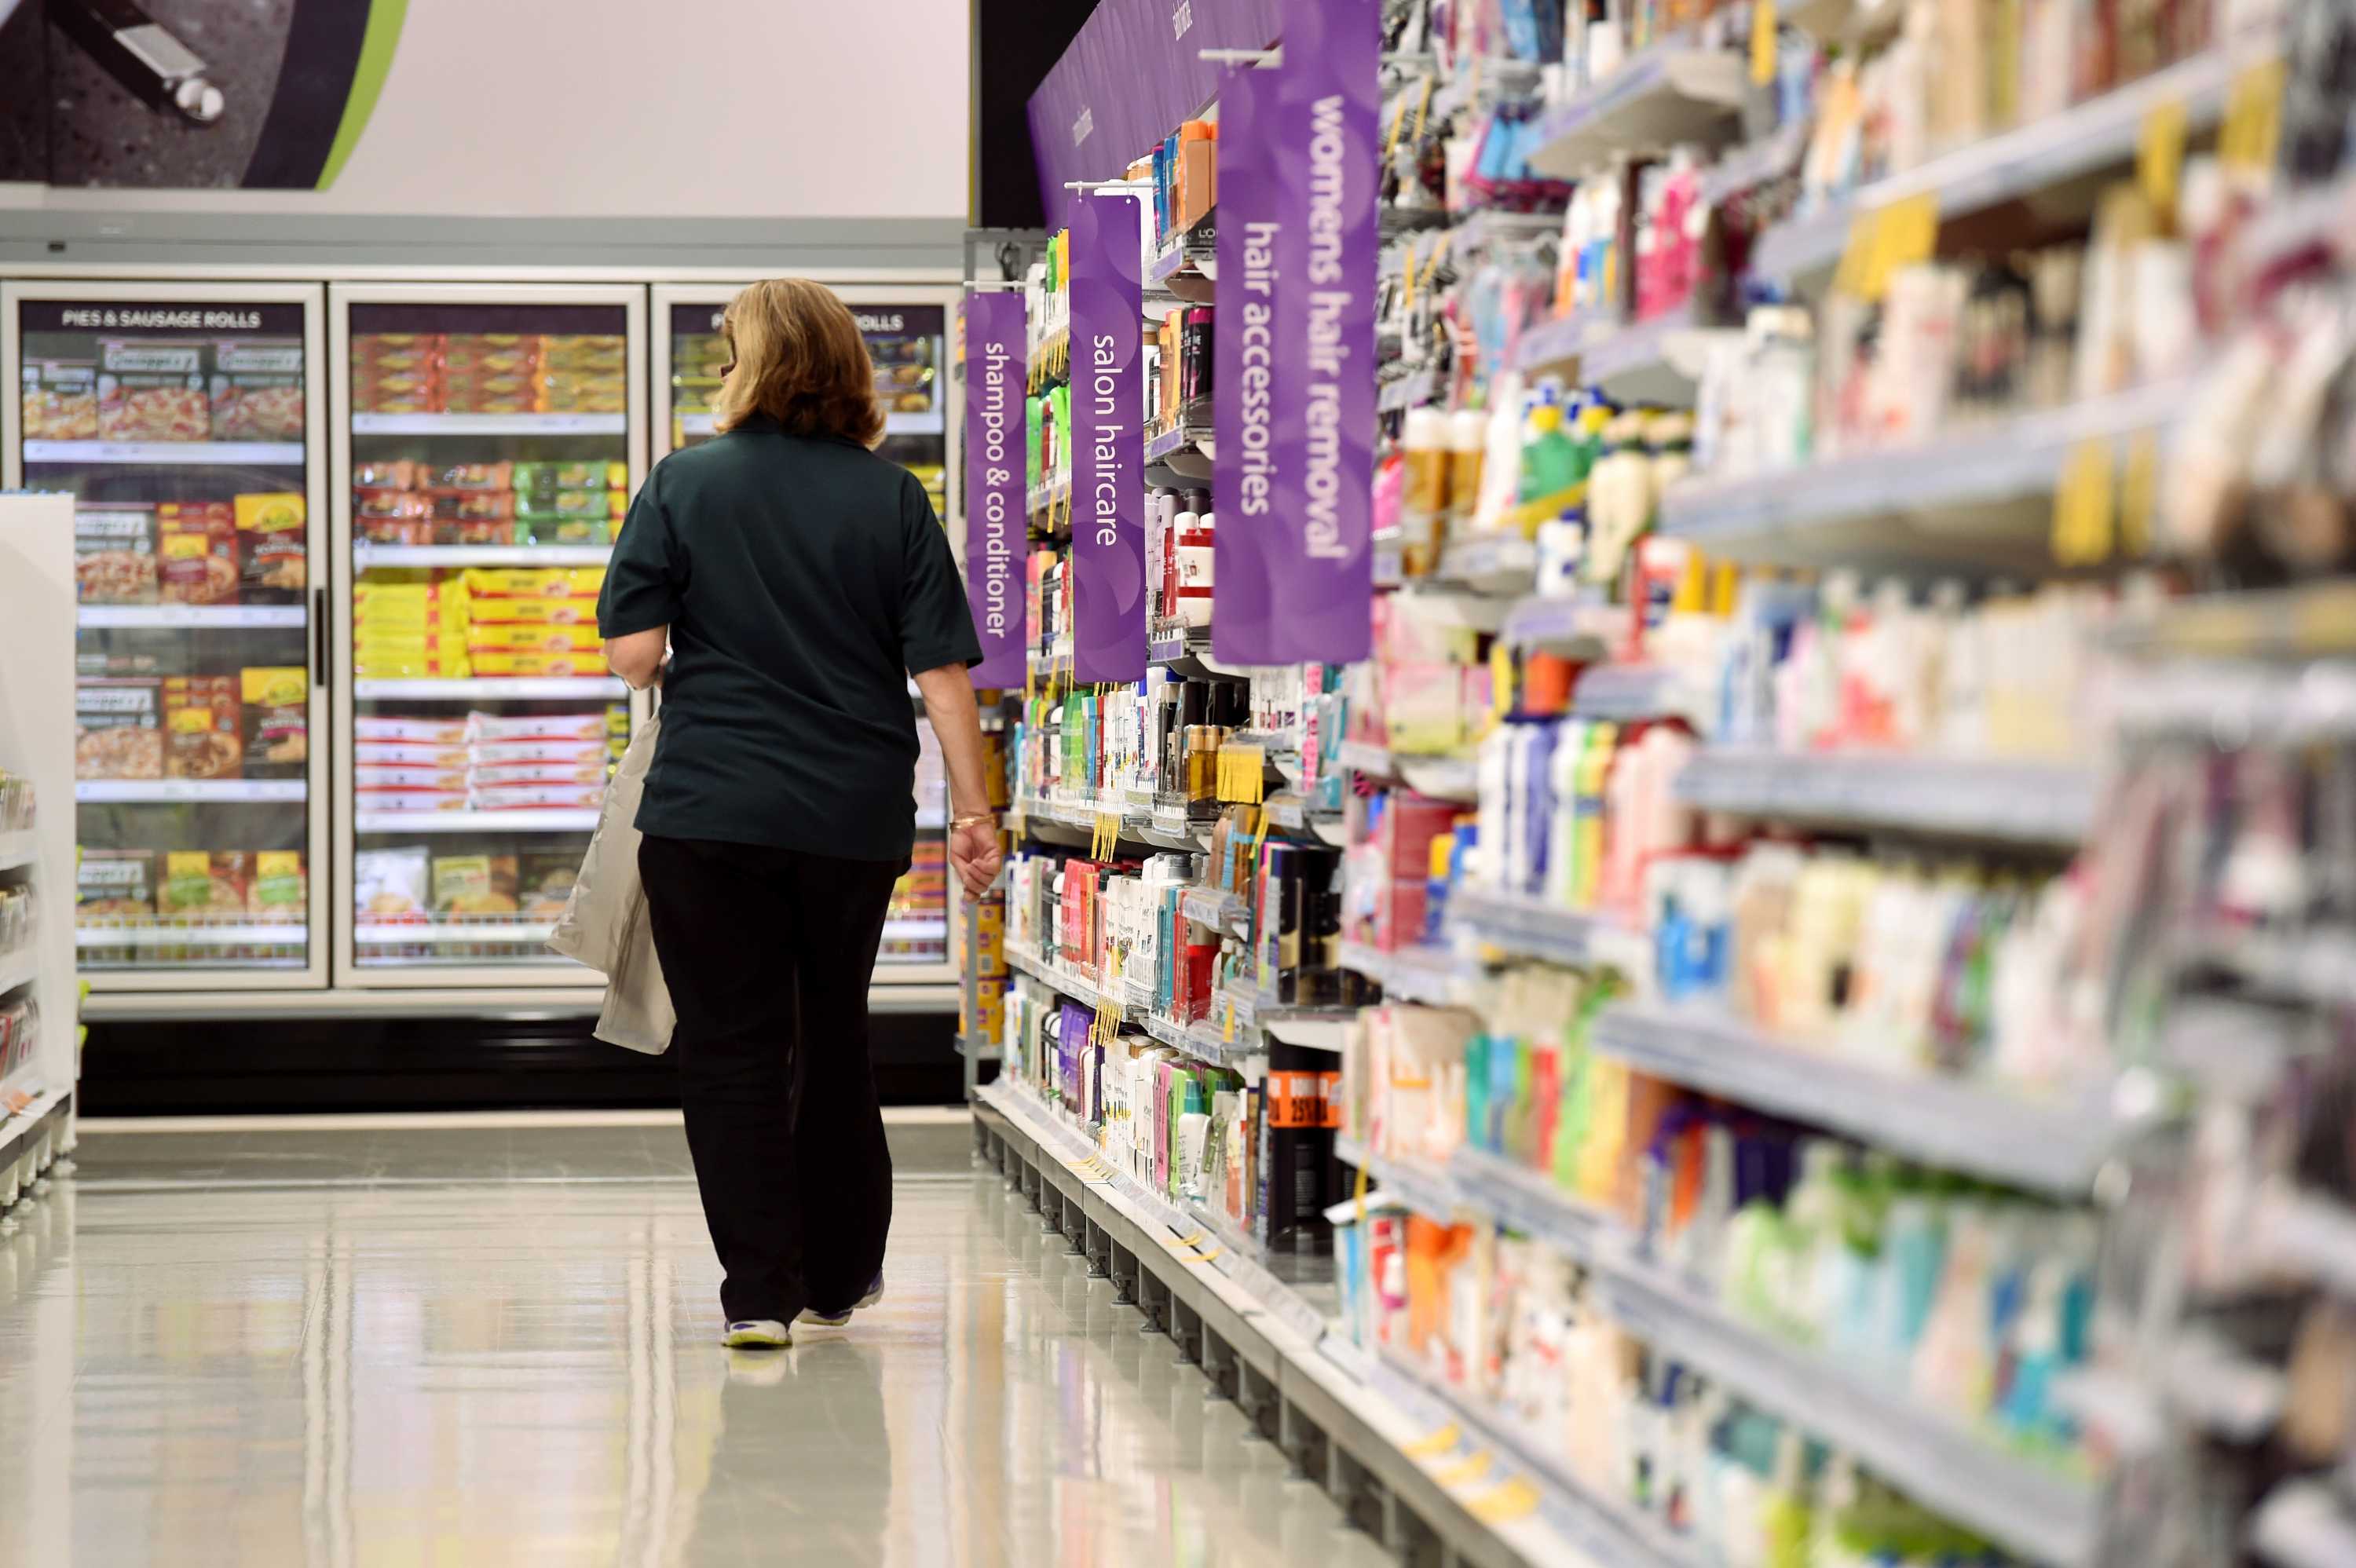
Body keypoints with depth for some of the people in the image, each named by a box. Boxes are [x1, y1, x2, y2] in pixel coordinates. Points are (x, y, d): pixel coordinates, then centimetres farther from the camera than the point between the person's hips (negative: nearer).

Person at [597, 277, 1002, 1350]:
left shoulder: (683, 485, -5)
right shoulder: (893, 499, 0)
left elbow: (630, 649, -8)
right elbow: (942, 669, -3)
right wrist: (973, 808, 2)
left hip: (712, 811, -3)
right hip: (856, 817, 3)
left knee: (729, 1050, 3)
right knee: (833, 1042, 18)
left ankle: (760, 1290, -3)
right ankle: (837, 1276, 29)